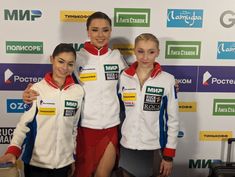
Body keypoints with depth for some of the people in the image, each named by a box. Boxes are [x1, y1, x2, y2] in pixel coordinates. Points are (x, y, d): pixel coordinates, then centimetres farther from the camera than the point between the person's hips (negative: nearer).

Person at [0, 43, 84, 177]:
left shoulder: (79, 92, -2)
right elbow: (24, 123, -8)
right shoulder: (37, 89, -10)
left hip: (64, 162, 2)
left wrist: (73, 158, 11)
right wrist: (13, 150, -23)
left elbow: (74, 126, 6)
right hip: (36, 162, -2)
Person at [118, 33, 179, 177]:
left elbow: (173, 119, -5)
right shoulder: (124, 77, -1)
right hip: (128, 147, 2)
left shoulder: (167, 80, -8)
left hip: (156, 148, -2)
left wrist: (169, 155, -5)